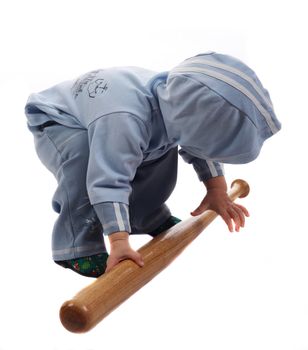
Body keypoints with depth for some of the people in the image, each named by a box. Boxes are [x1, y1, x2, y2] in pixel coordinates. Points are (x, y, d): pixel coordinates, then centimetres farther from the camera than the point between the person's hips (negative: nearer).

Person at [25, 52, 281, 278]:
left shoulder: (180, 103, -19)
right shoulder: (123, 120, -46)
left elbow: (202, 146, -1)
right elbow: (108, 180, -50)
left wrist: (217, 190, -4)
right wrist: (119, 241, -54)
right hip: (54, 122, -7)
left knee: (162, 150, -2)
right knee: (84, 158, -37)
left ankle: (148, 217, 17)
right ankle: (78, 244, -22)